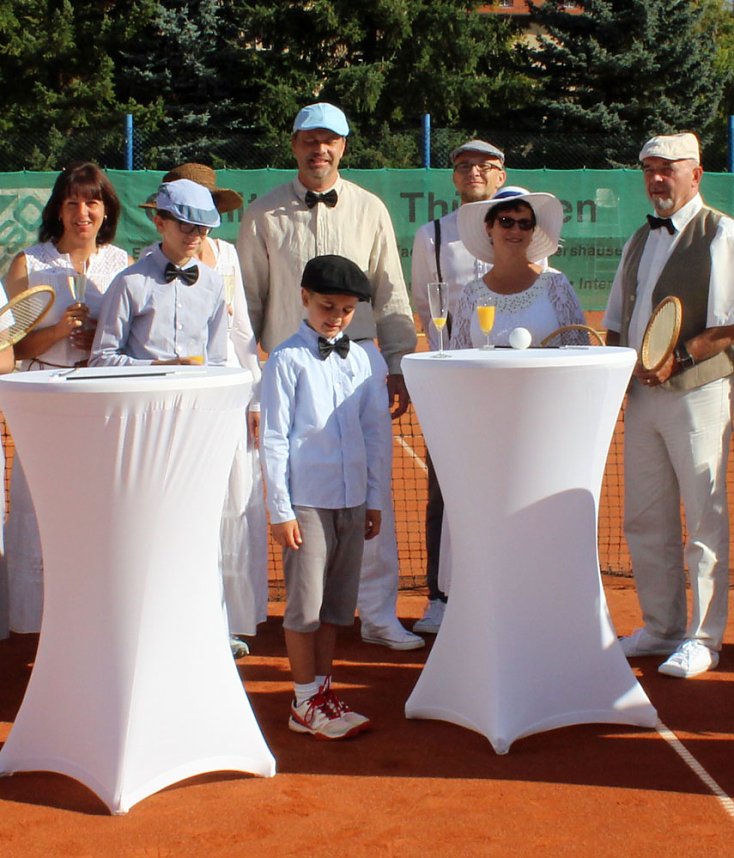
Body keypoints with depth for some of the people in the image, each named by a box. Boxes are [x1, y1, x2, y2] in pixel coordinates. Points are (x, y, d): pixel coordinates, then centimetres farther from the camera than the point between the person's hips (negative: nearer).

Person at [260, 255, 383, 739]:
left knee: (337, 603, 12)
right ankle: (306, 704, 12)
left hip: (352, 500, 5)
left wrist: (374, 499, 10)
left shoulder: (360, 360, 8)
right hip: (306, 501, -5)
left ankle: (323, 691, 24)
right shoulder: (287, 360, -5)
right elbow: (274, 439, -6)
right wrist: (280, 509, -9)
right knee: (305, 604, 2)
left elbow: (373, 432, 13)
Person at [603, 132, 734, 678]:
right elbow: (617, 319, 22)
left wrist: (677, 360, -21)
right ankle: (661, 628, 24)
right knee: (645, 520, 11)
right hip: (641, 394, 7)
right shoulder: (640, 240, 17)